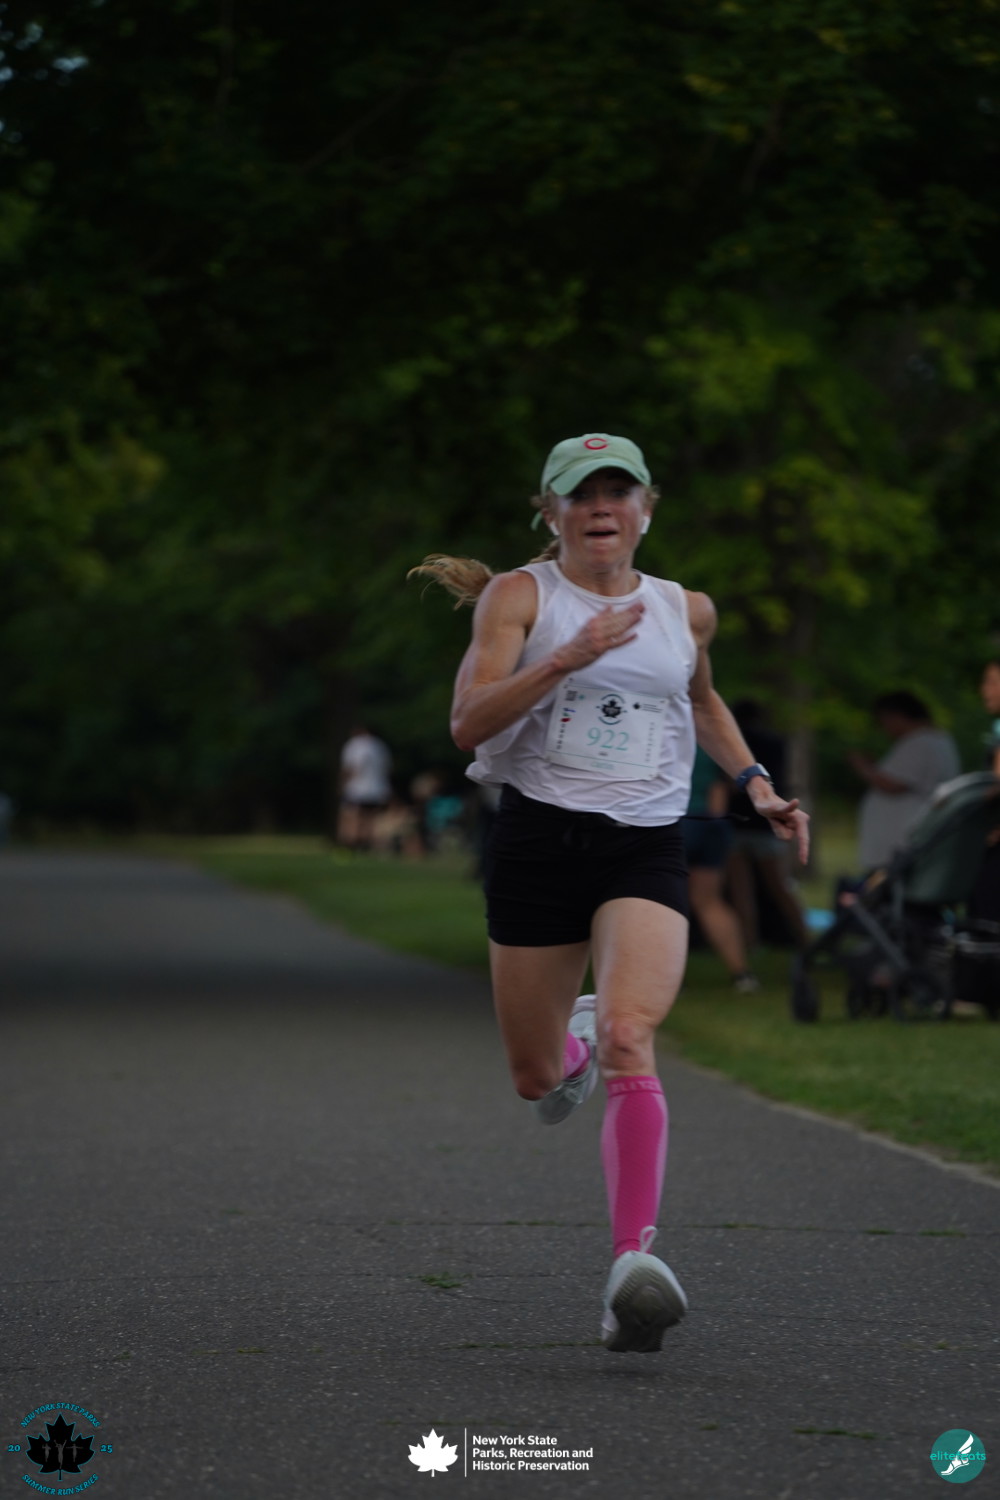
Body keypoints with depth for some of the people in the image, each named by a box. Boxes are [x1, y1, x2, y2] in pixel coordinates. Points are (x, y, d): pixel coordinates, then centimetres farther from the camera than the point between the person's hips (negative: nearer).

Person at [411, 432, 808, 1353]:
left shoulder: (686, 612, 12)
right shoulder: (519, 595, 0)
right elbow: (467, 724, -12)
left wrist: (755, 782, 20)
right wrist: (566, 658, -22)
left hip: (646, 851, 1)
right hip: (539, 838, 0)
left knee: (630, 1040, -24)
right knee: (536, 1078, 9)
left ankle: (637, 1260, -31)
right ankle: (573, 1049, 49)